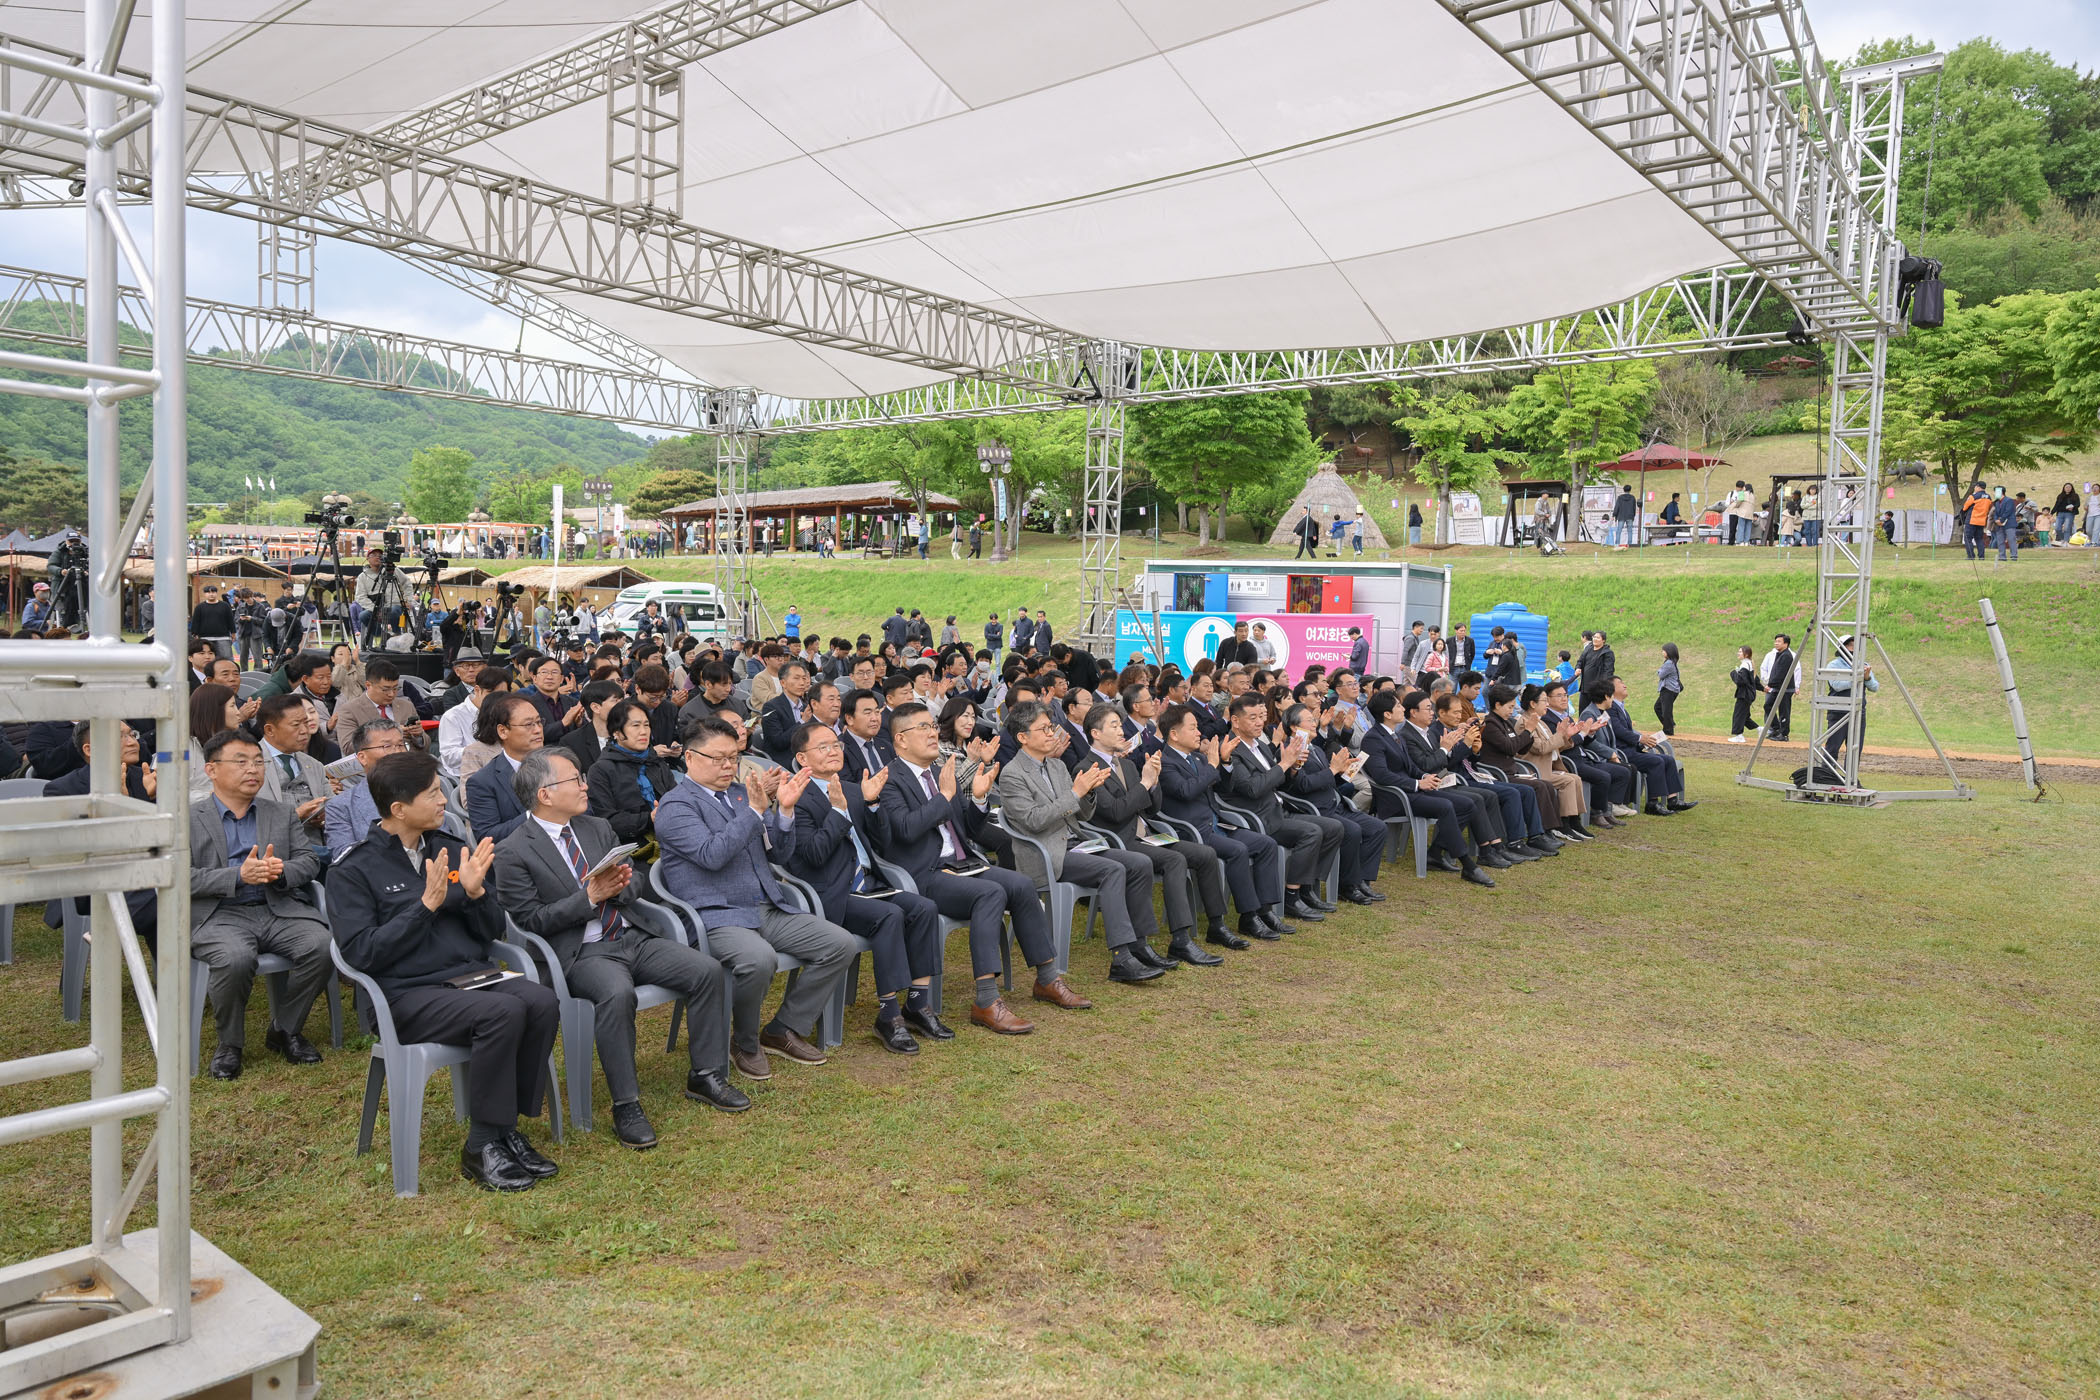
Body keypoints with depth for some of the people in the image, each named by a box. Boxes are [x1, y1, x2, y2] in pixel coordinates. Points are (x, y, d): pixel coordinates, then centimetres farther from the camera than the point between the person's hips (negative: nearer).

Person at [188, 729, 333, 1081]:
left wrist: (280, 872, -12)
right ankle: (229, 1044, -7)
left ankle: (285, 1030, -1)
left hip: (279, 909, 3)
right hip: (220, 914, -3)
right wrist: (239, 875, -16)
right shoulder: (188, 820, 9)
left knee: (321, 945, -26)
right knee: (235, 959, -35)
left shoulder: (282, 815, 20)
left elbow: (309, 861, 11)